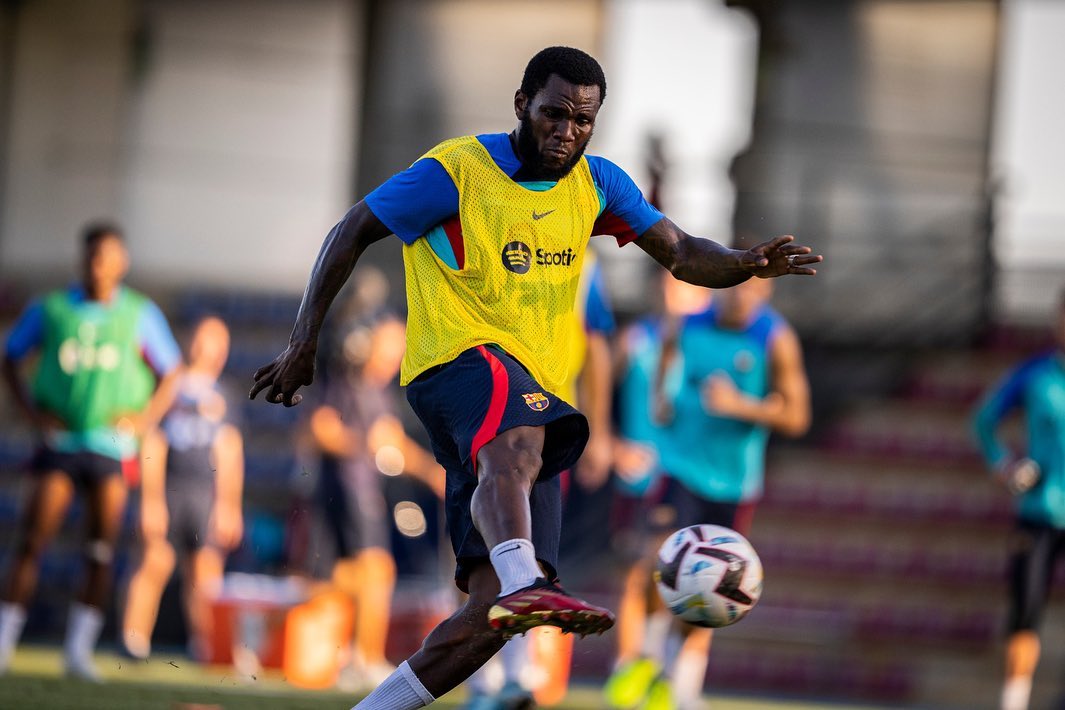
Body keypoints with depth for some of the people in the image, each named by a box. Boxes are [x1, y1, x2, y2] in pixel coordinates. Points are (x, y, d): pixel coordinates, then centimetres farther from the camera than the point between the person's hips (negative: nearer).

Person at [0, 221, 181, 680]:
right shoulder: (50, 310, 5)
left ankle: (79, 648, 4)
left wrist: (145, 419, -2)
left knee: (102, 548, -4)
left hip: (111, 444, 1)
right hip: (60, 439, -1)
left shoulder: (140, 315, 6)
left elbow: (169, 375, 13)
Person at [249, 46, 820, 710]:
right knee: (515, 445, -44)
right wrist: (304, 342, -1)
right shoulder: (457, 171, -4)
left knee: (494, 615, -7)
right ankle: (524, 584, -69)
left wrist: (745, 264, -14)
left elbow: (681, 253, 9)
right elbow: (352, 233, 3)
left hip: (538, 395, 6)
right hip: (460, 357, -6)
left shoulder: (595, 184, 13)